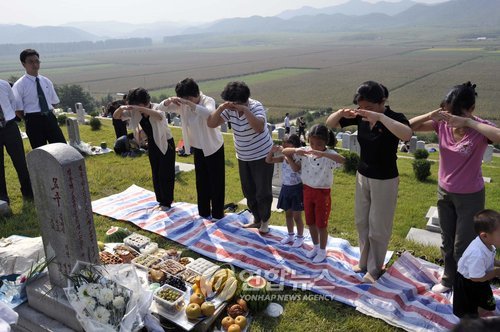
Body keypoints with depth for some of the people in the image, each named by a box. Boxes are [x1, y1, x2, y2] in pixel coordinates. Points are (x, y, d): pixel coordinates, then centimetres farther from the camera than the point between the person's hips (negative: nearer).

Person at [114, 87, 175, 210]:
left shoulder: (157, 107, -23)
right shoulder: (134, 112, -7)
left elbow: (160, 116, -47)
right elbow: (116, 116, -6)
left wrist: (141, 109, -49)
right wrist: (121, 108, -28)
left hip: (166, 143, -6)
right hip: (152, 144, 6)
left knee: (166, 174, -1)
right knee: (156, 174, 12)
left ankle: (167, 202, 12)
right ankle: (161, 200, 26)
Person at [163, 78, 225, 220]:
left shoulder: (208, 101, -22)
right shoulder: (183, 104, -6)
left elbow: (208, 113, -44)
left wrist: (189, 104, -49)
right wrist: (169, 101, -29)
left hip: (214, 147, -5)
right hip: (198, 148, 6)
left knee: (216, 182, 4)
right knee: (201, 181, 15)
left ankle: (217, 213, 18)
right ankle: (204, 212, 29)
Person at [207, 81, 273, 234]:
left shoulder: (256, 106, -23)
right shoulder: (230, 110, -8)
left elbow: (259, 128, -40)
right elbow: (211, 124, -11)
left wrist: (245, 110, -43)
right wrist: (220, 108, -26)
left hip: (262, 156, -6)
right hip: (243, 158, 6)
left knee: (263, 192, 3)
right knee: (248, 191, 17)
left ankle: (265, 221, 27)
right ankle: (257, 219, 37)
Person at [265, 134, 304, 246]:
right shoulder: (283, 158, -2)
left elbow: (295, 169, -41)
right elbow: (268, 160, 2)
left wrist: (288, 155, -41)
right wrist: (272, 151, -15)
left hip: (296, 189, -6)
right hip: (286, 188, 6)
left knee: (297, 216, 6)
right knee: (288, 214, 19)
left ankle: (300, 237, 24)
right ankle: (290, 235, 36)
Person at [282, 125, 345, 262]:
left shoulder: (329, 155, -19)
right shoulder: (305, 151, -6)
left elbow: (342, 160, -40)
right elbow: (284, 151, -7)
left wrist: (323, 154, -50)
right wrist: (296, 150, -28)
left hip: (322, 193, -5)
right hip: (307, 191, 5)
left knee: (321, 224, 9)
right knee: (310, 222, 18)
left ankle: (322, 250, 29)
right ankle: (315, 247, 39)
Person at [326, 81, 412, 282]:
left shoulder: (394, 117, -20)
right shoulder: (360, 116, -6)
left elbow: (407, 135, -42)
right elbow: (329, 124, -2)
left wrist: (380, 117, -47)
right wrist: (341, 113, -23)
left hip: (385, 181, -6)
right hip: (362, 176, 6)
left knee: (378, 228, 8)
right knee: (361, 222, 19)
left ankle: (375, 269, 28)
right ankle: (364, 262, 39)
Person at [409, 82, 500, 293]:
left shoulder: (480, 128, -21)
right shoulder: (443, 124, -9)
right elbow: (409, 126, -8)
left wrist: (467, 122, -40)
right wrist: (431, 115, -24)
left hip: (470, 197, -4)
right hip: (444, 192, 4)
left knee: (463, 248, 8)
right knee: (447, 243, 20)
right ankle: (449, 280, 42)